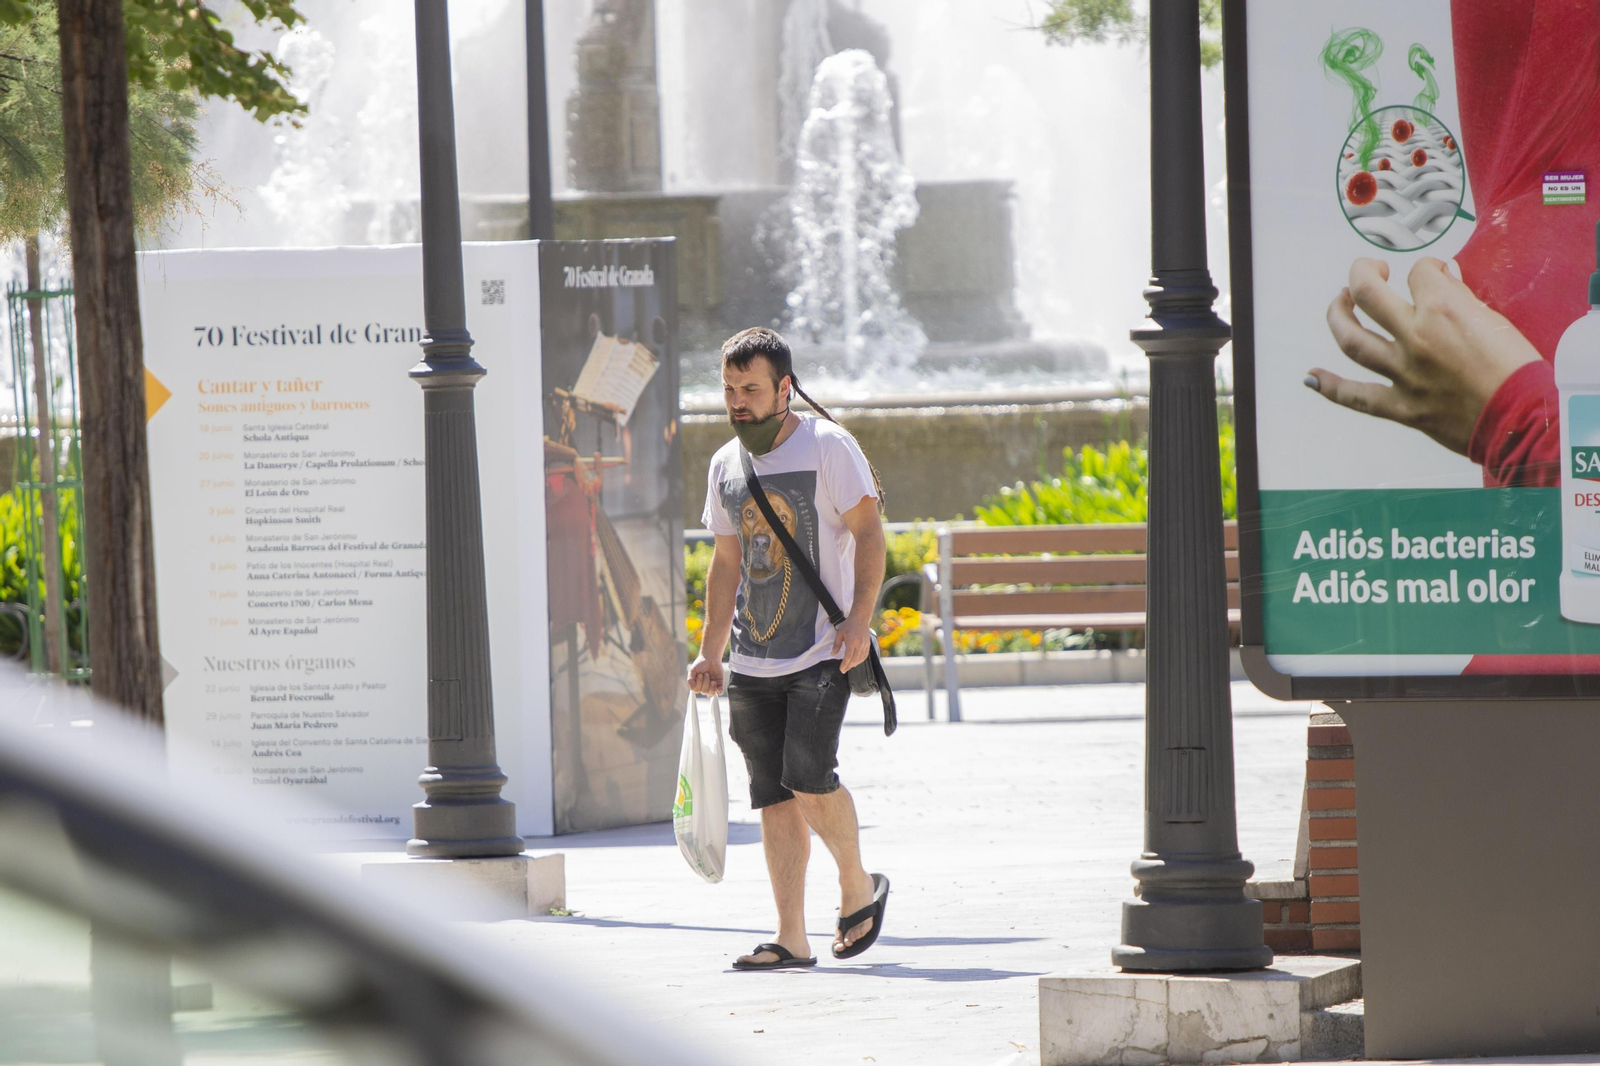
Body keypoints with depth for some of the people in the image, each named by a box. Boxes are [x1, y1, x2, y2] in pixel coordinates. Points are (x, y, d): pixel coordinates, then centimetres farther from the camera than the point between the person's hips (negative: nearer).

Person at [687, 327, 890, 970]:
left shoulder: (827, 447, -5)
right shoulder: (725, 465, 13)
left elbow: (868, 534, -7)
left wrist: (859, 620, -18)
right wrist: (711, 652, 17)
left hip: (823, 652, -6)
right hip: (753, 664, 6)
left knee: (808, 776, -18)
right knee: (774, 797, 2)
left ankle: (858, 888, 6)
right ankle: (791, 938, 3)